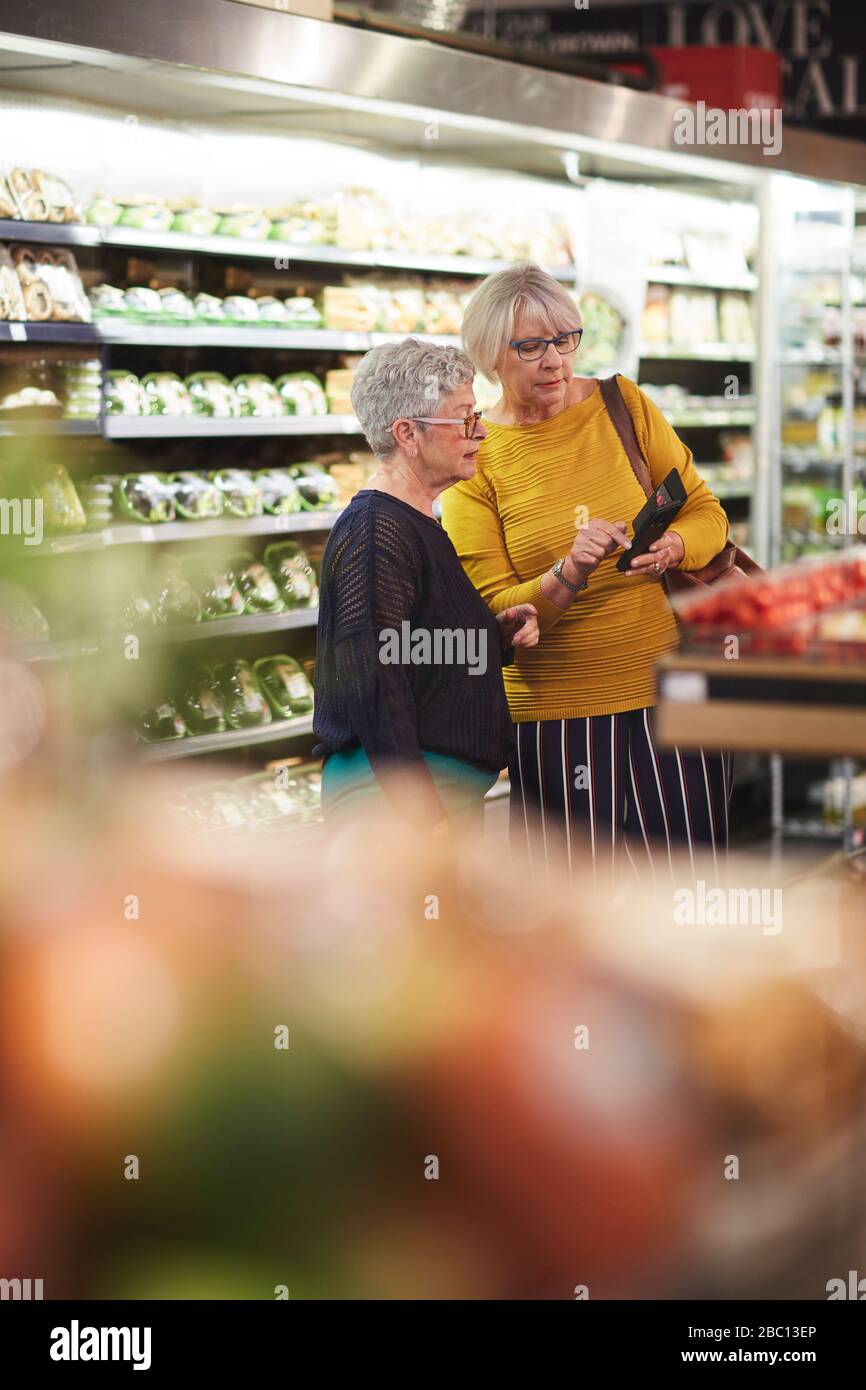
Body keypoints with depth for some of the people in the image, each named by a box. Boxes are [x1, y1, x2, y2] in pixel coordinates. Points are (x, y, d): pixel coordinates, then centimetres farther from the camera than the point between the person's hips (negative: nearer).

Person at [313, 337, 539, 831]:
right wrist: (427, 821, -24)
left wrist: (497, 636, 8)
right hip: (394, 790, -11)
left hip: (450, 788, 11)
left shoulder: (419, 527, 18)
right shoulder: (375, 532, -15)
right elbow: (376, 692, -21)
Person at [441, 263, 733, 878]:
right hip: (557, 708, -2)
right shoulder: (473, 458, -3)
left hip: (671, 691, 2)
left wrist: (668, 549, -14)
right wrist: (570, 575, -25)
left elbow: (706, 513, 9)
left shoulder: (623, 404, 4)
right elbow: (493, 615, -6)